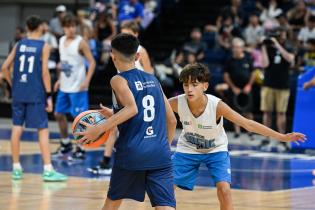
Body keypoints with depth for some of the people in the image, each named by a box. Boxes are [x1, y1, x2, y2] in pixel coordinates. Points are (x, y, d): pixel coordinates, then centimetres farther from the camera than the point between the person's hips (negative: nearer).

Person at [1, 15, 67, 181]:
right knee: (43, 130, -2)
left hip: (18, 93, 4)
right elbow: (44, 72, -10)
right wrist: (49, 96, -7)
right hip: (36, 94, -4)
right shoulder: (43, 46, -4)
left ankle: (16, 168, 14)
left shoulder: (19, 45, 7)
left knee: (17, 128, 10)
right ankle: (48, 170, -6)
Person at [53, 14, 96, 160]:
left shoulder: (81, 43, -12)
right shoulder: (61, 41, 8)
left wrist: (87, 81, -23)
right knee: (59, 114, 13)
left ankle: (81, 150, 3)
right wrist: (59, 80, 17)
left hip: (77, 88, -8)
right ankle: (65, 145, 28)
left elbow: (92, 62, -14)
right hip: (64, 87, 8)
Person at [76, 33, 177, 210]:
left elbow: (132, 109, -20)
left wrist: (99, 129, -19)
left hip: (131, 153, -3)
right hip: (160, 154, 3)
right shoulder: (153, 80, 17)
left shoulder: (119, 80, 0)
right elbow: (172, 120, 18)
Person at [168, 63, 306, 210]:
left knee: (224, 190, -19)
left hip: (215, 149, -2)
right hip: (187, 148, 2)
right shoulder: (176, 103, -28)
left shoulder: (216, 105, -33)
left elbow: (247, 124, -32)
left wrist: (282, 137, -35)